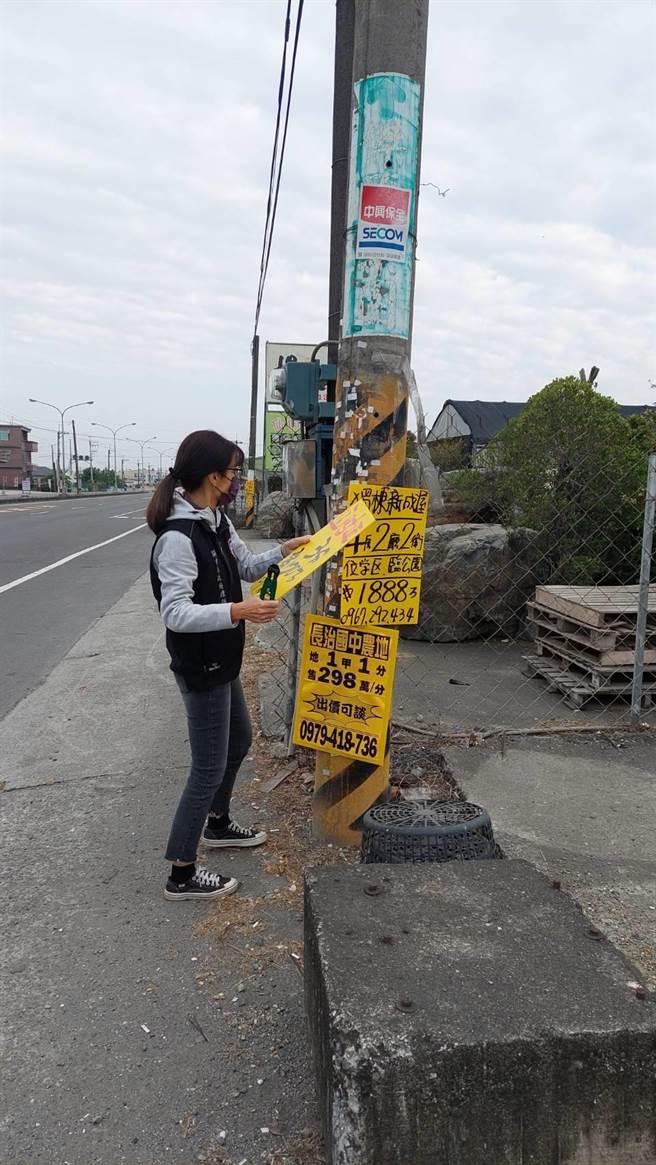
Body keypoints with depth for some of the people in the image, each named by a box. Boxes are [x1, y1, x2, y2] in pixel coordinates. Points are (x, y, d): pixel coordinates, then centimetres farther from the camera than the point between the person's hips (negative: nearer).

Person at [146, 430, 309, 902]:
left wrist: (284, 550, 4)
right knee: (209, 768, 1)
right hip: (199, 668, -10)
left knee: (239, 739, 25)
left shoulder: (217, 522, 4)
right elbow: (176, 613, -30)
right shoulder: (178, 537, -26)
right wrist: (238, 611, -39)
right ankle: (182, 873, 17)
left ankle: (218, 824, 47)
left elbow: (246, 566, 19)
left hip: (221, 660, 10)